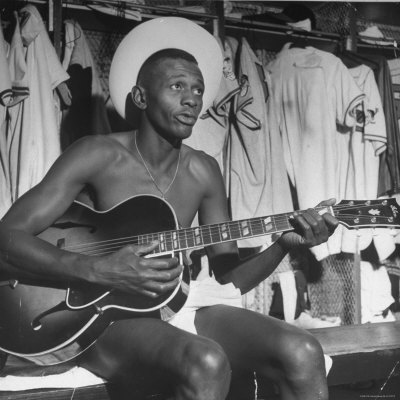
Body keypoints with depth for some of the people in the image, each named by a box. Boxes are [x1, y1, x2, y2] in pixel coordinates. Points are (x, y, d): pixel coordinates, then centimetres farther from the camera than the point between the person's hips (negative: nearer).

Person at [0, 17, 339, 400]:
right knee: (206, 363, -37)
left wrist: (283, 244, -10)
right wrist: (99, 270, -27)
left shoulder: (203, 171, 7)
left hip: (173, 308, 5)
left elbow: (228, 279, 9)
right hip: (97, 315, -5)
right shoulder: (98, 156, -8)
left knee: (303, 353, -18)